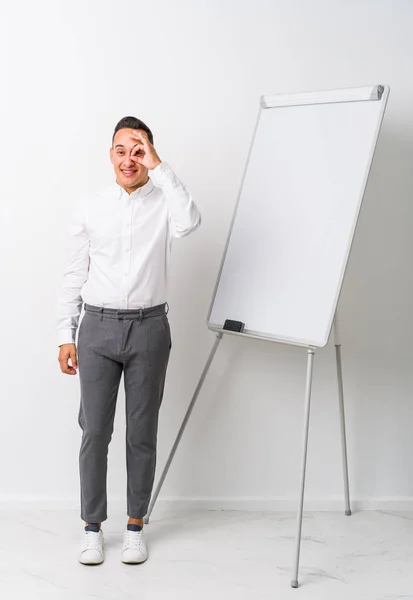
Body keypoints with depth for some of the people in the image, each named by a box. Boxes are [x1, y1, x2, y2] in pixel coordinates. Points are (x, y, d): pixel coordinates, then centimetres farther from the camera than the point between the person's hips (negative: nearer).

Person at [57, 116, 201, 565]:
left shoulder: (164, 202, 0)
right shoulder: (89, 207, 5)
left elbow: (189, 222, -25)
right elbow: (75, 275, 6)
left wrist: (158, 166, -19)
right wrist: (65, 336, 2)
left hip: (148, 328, -1)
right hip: (98, 328, 1)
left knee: (142, 433, 8)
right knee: (94, 431, 4)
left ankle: (135, 525, 22)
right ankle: (92, 527, 18)